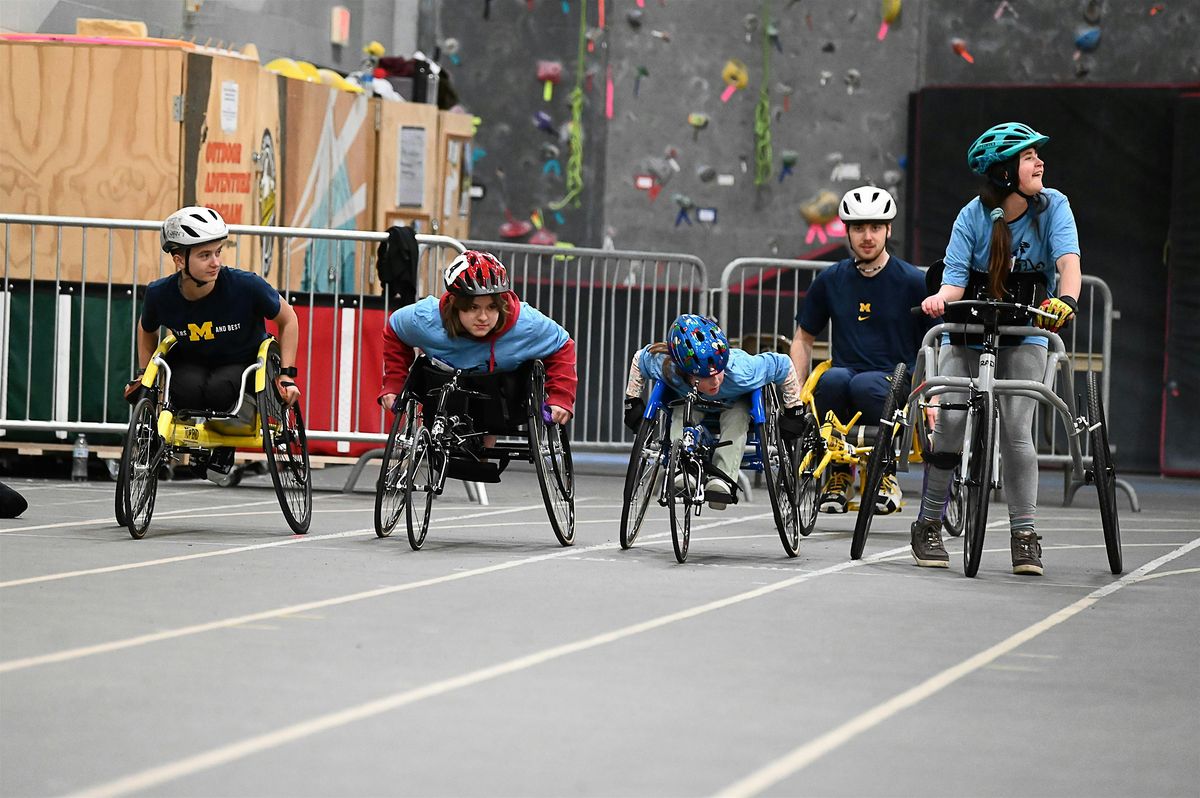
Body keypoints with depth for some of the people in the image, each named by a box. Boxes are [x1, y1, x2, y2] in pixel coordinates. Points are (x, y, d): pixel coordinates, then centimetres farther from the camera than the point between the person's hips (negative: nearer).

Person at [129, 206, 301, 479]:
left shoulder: (246, 286, -25)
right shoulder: (160, 294, -17)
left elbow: (287, 319, -6)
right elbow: (147, 331, 10)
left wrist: (287, 374, -11)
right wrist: (143, 374, 2)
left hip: (243, 365, -1)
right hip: (190, 363, 1)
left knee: (219, 390, -36)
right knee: (188, 390, -36)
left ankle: (225, 444, -4)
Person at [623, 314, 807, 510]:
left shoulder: (740, 370, -45)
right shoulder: (664, 367, -40)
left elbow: (782, 364, -27)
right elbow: (639, 358, -16)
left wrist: (793, 410, -18)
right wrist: (633, 401, -8)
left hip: (735, 402, -2)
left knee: (736, 420, -33)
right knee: (681, 416, -30)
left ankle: (722, 479, -39)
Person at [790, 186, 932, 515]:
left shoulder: (913, 281, 2)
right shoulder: (830, 280, 11)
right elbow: (804, 338, 21)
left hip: (893, 384, -2)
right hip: (847, 374, 3)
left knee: (865, 385, -37)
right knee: (832, 379, -34)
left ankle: (887, 472, -14)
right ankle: (839, 472, -14)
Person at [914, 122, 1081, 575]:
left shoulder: (1052, 207, -10)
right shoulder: (974, 216, -10)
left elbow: (1068, 261, -24)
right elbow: (956, 279, -16)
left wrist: (1065, 300, -44)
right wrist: (940, 299, -39)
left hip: (1023, 336, 0)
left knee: (1015, 431, -13)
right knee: (950, 423, -14)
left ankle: (1024, 534, -3)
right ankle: (928, 525, 2)